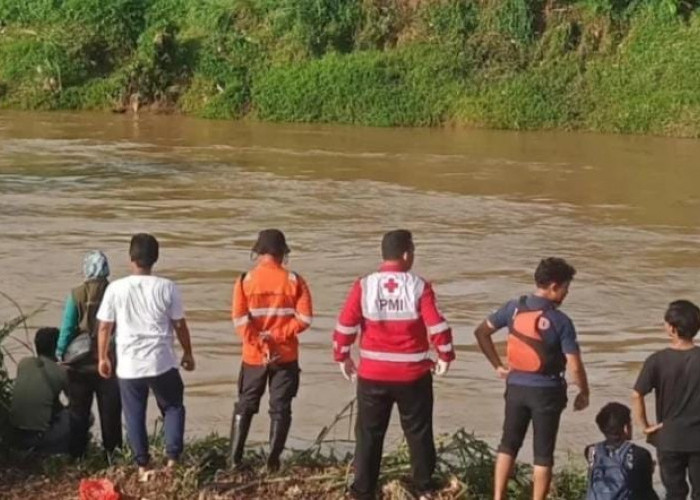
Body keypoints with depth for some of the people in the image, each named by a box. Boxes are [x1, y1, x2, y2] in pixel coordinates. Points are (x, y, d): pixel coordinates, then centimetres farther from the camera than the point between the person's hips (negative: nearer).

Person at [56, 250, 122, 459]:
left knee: (78, 413, 11)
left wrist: (60, 355, 3)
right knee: (110, 414, 9)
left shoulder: (76, 295, -9)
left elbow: (67, 329, -7)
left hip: (80, 365, 0)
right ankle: (112, 455, 11)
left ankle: (76, 456, 11)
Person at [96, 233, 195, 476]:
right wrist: (188, 352, 15)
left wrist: (103, 357, 13)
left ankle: (143, 466, 13)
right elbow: (180, 325, 1)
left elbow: (104, 327, 0)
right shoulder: (167, 288, -6)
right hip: (162, 362, 0)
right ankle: (172, 460, 7)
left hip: (129, 365, 0)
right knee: (173, 408, 16)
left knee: (135, 416, 10)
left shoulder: (116, 289, -5)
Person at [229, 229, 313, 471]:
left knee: (245, 406, 15)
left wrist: (261, 345, -10)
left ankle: (235, 458, 13)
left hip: (254, 357, 1)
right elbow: (304, 318, -11)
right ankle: (273, 461, 7)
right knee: (280, 408, 8)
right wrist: (278, 335, -10)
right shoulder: (293, 281, -5)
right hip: (286, 356, -1)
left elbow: (240, 321, -10)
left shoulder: (245, 280, -4)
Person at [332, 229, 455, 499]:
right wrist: (445, 356, 4)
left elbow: (345, 326, -6)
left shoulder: (364, 286, -6)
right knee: (418, 432, 15)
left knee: (369, 433, 10)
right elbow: (437, 325, -11)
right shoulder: (419, 287, -9)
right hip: (413, 374, -1)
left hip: (372, 374, 1)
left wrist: (342, 357, 9)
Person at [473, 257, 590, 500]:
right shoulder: (560, 321, -17)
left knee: (508, 445, 18)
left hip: (516, 387, 4)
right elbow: (574, 366, -16)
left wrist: (497, 365, 12)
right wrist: (584, 393, 1)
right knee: (543, 453, 8)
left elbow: (481, 332, 5)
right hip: (546, 391, -4)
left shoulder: (513, 308, -4)